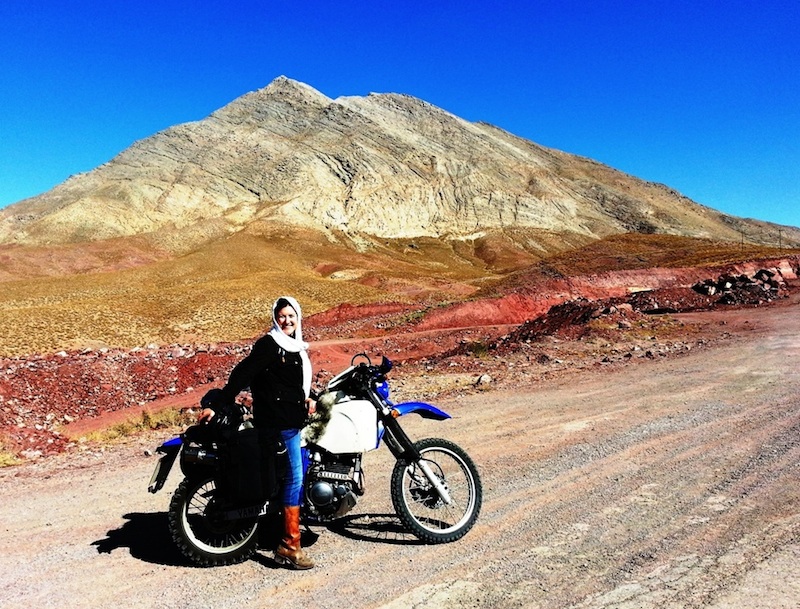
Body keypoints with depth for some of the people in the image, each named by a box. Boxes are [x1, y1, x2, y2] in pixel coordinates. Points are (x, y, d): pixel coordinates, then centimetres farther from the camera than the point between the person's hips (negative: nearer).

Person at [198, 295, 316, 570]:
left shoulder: (296, 347, 15)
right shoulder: (269, 344, -12)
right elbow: (241, 374, -19)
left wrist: (307, 398, 10)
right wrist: (217, 406, -24)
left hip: (293, 419, 9)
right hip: (277, 422, -9)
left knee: (297, 475, 16)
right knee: (295, 478, -8)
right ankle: (290, 545, -1)